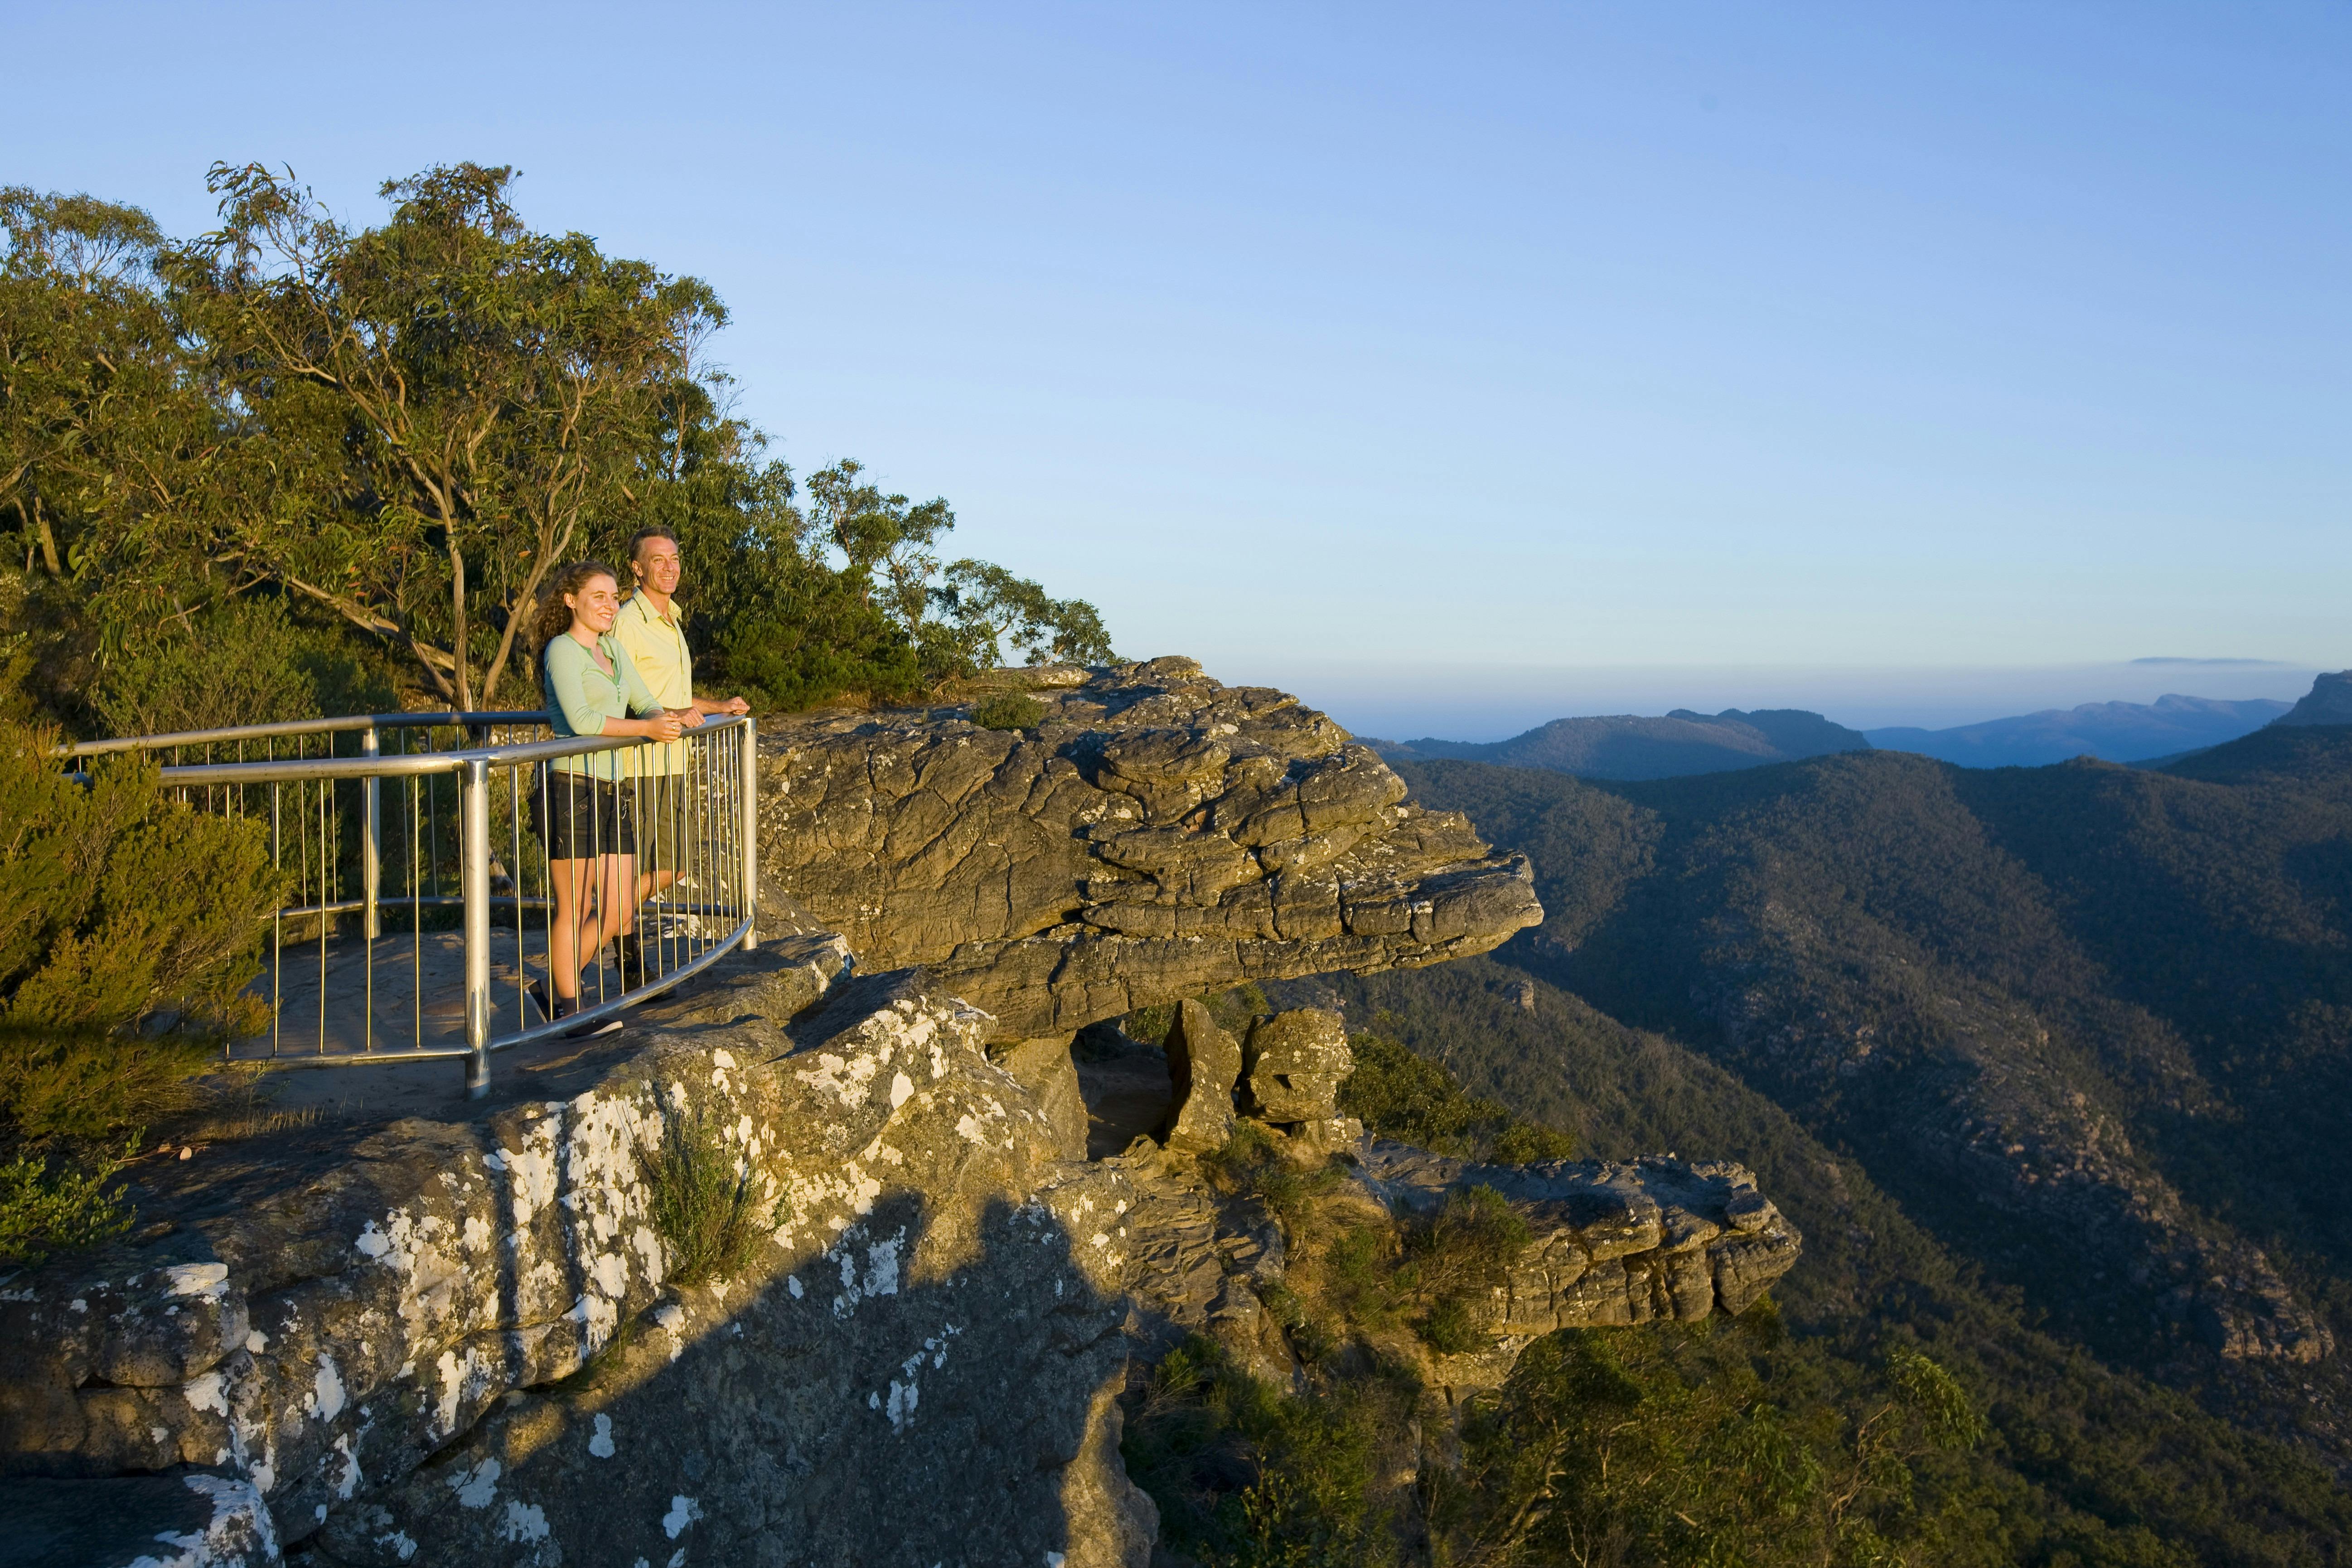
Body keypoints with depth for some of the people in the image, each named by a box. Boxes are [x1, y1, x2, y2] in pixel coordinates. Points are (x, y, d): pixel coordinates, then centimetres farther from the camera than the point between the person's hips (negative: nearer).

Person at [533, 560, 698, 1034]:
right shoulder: (563, 649, -6)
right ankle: (567, 1007, 14)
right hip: (571, 790, -8)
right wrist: (646, 727, -13)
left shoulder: (613, 648, 18)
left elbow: (646, 705, 19)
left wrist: (675, 718, -3)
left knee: (618, 915, 7)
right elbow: (581, 720, -18)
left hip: (612, 793, 8)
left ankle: (556, 989, 25)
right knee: (575, 911, 1)